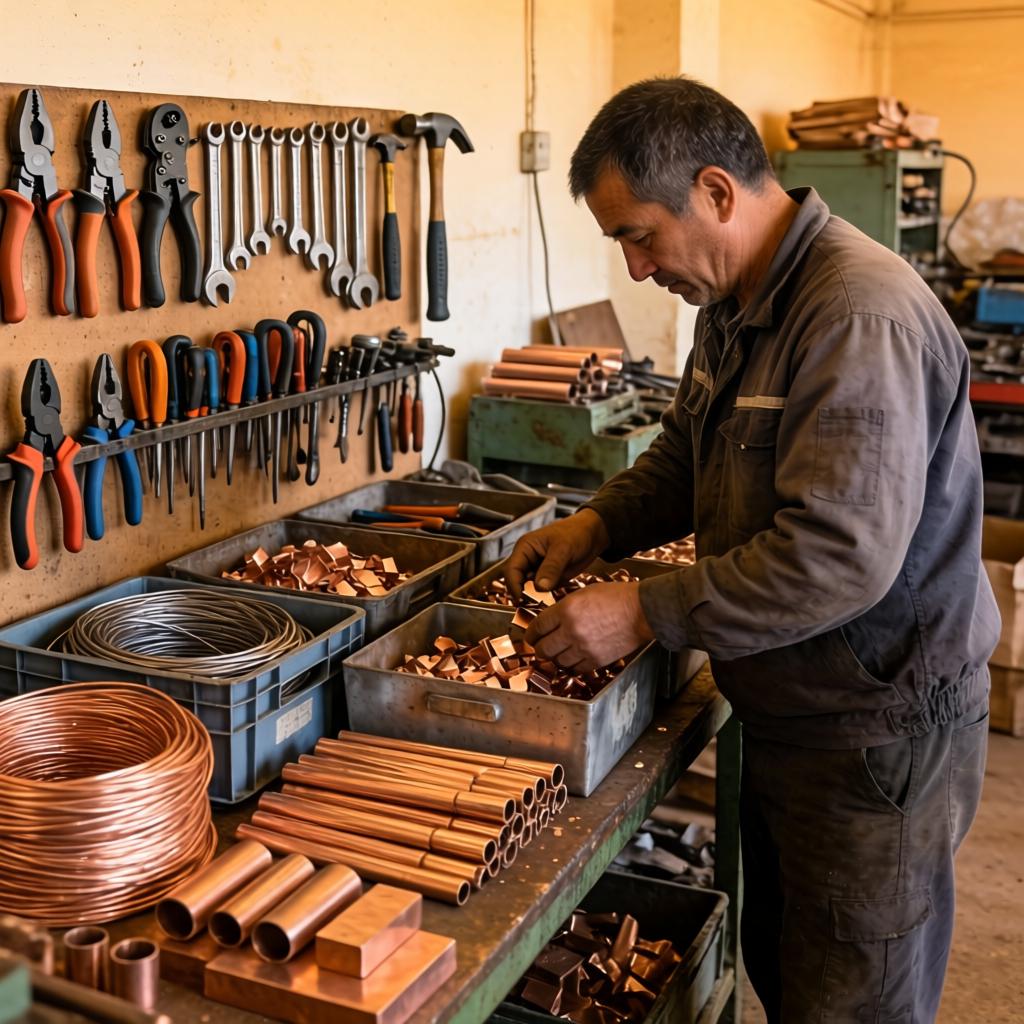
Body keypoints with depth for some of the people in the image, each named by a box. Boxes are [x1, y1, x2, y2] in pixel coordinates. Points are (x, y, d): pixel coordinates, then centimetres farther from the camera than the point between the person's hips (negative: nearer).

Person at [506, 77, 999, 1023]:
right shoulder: (736, 303, 6)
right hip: (782, 712, 9)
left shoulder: (862, 316, -26)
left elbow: (841, 554, -32)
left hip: (878, 734, -9)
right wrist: (598, 526, 1)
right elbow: (687, 455, 18)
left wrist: (649, 612, -26)